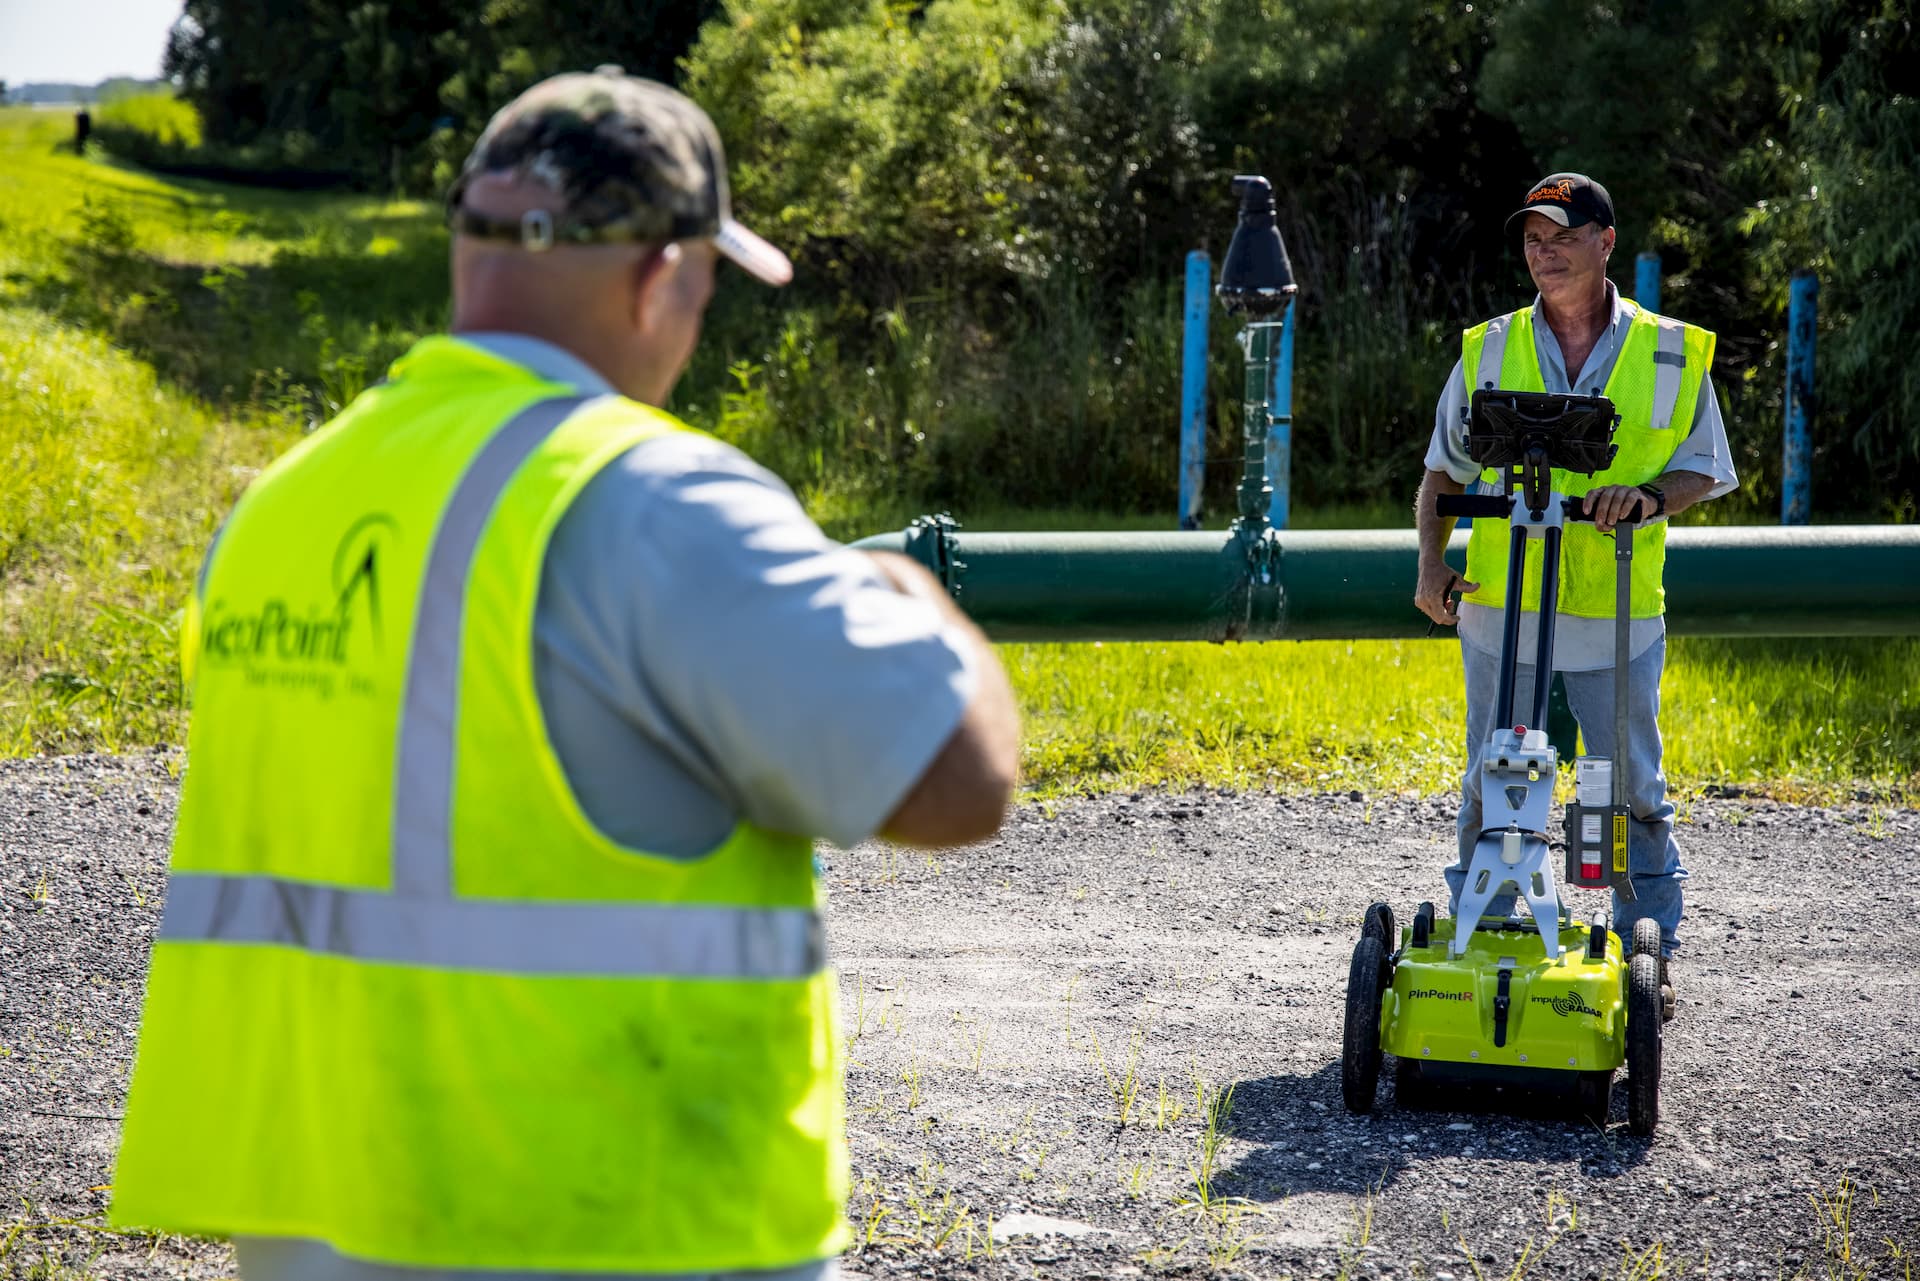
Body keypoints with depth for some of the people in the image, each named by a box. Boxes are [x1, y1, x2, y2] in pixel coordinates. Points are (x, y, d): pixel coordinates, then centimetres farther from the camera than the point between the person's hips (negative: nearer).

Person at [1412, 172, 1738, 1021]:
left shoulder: (1671, 354, 3)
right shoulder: (1488, 352, 7)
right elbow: (1441, 473, 14)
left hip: (1616, 615, -1)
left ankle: (1649, 956, 16)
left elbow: (1704, 472, 6)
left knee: (1632, 789, 4)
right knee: (1490, 785, 6)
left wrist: (1645, 495, -15)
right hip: (1500, 610, 1)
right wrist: (1431, 565, 1)